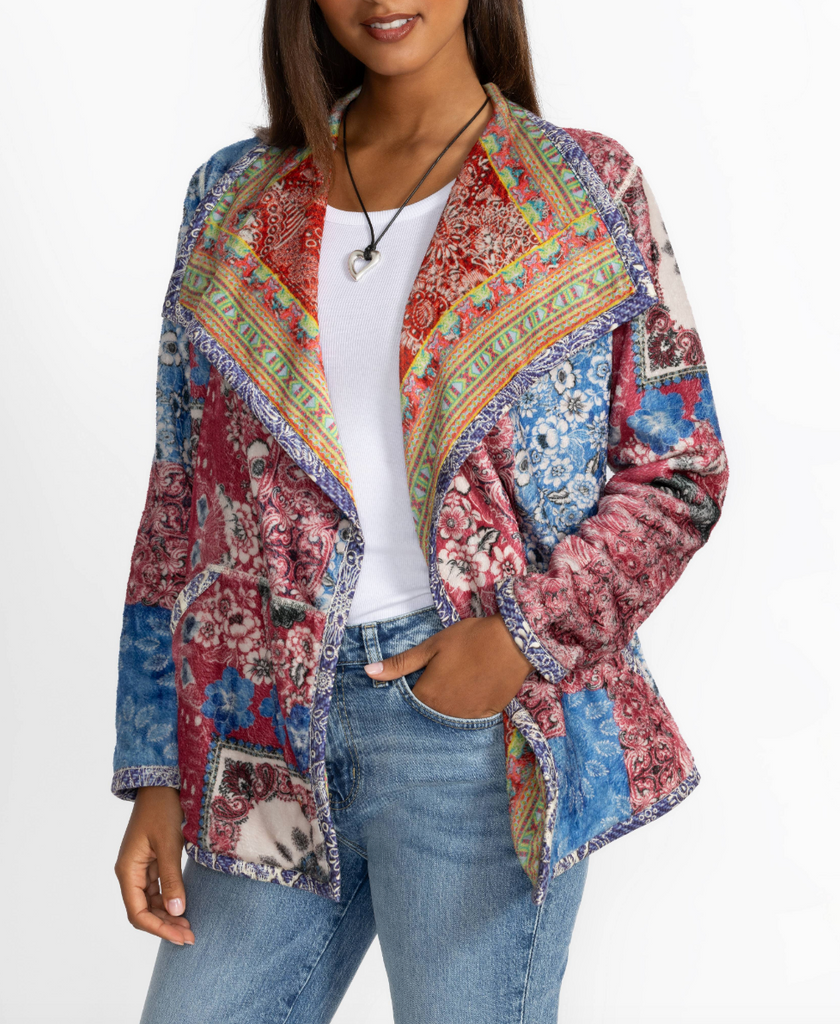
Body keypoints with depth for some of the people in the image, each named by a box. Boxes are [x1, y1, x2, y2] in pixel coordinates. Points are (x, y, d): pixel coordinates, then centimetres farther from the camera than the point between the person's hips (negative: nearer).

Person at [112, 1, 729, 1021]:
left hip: (484, 719, -3)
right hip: (268, 726, 3)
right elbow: (182, 499, 10)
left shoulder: (589, 192, 2)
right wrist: (156, 778, 6)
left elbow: (680, 472, 3)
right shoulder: (233, 198, 10)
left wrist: (530, 638, -13)